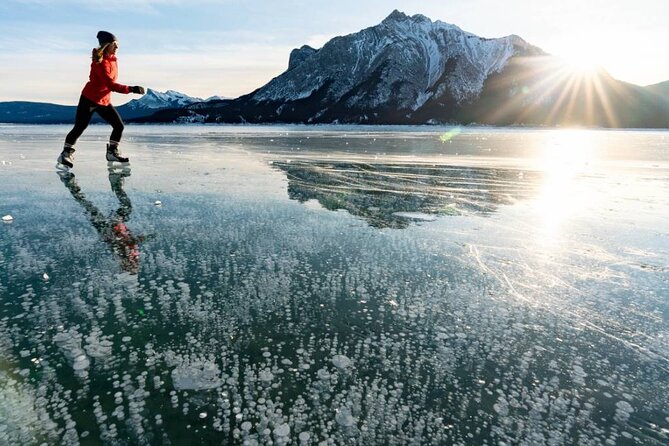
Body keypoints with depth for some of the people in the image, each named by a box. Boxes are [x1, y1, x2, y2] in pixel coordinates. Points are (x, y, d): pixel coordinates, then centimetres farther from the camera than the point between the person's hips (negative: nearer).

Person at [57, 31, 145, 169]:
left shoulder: (112, 59, 6)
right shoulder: (100, 62, -21)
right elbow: (111, 85, -29)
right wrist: (131, 89, -33)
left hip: (104, 101, 8)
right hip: (89, 100, -8)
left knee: (119, 126, 2)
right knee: (79, 128, -5)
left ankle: (112, 152, 18)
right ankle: (66, 154, 9)